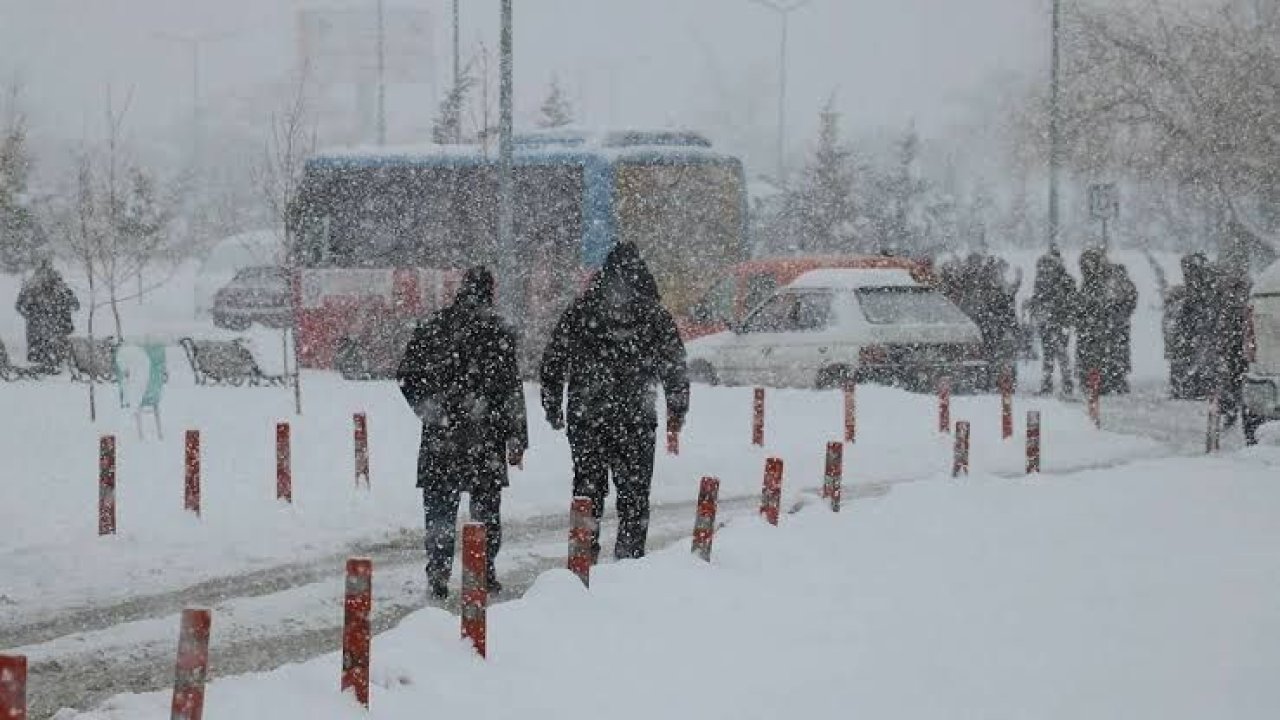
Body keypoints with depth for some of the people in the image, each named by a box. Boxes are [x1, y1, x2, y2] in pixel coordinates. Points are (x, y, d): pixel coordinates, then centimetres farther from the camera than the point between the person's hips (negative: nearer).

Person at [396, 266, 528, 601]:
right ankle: (484, 571, 12)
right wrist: (517, 438, -1)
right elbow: (511, 390, -6)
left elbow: (406, 376, 7)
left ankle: (438, 574, 0)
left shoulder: (430, 329, 4)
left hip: (441, 436, 2)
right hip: (486, 437, -2)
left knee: (440, 509, 7)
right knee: (486, 510, 10)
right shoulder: (498, 333, -6)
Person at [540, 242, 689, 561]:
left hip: (584, 417, 1)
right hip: (636, 419, -1)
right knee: (634, 491, 7)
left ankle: (585, 553, 9)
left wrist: (553, 409, 15)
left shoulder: (578, 311, 4)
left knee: (588, 487, 11)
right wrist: (677, 411, 14)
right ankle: (629, 557, 4)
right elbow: (676, 368, 4)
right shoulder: (655, 316, 0)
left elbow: (553, 362, 7)